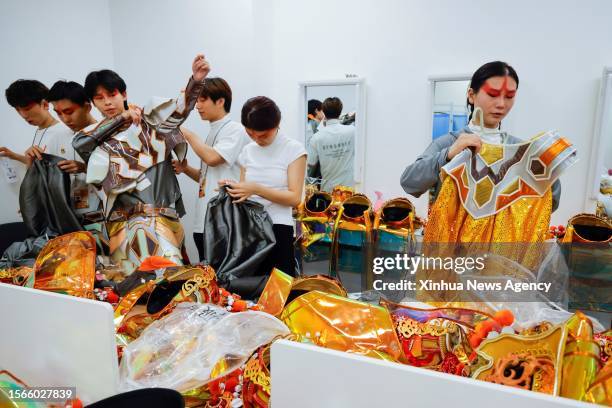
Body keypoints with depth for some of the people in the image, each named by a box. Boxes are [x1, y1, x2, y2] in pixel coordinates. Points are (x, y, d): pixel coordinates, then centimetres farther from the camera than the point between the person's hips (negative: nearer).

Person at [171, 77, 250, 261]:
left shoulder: (235, 130, -7)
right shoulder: (211, 132, 17)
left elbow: (212, 158, -22)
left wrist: (188, 135, -6)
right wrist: (186, 169, 4)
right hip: (204, 222, 8)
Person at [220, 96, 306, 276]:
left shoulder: (293, 149, -2)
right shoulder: (247, 151, 12)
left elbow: (295, 198, -10)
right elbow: (244, 194, 16)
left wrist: (256, 189, -20)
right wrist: (233, 188, -6)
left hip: (278, 229, -4)